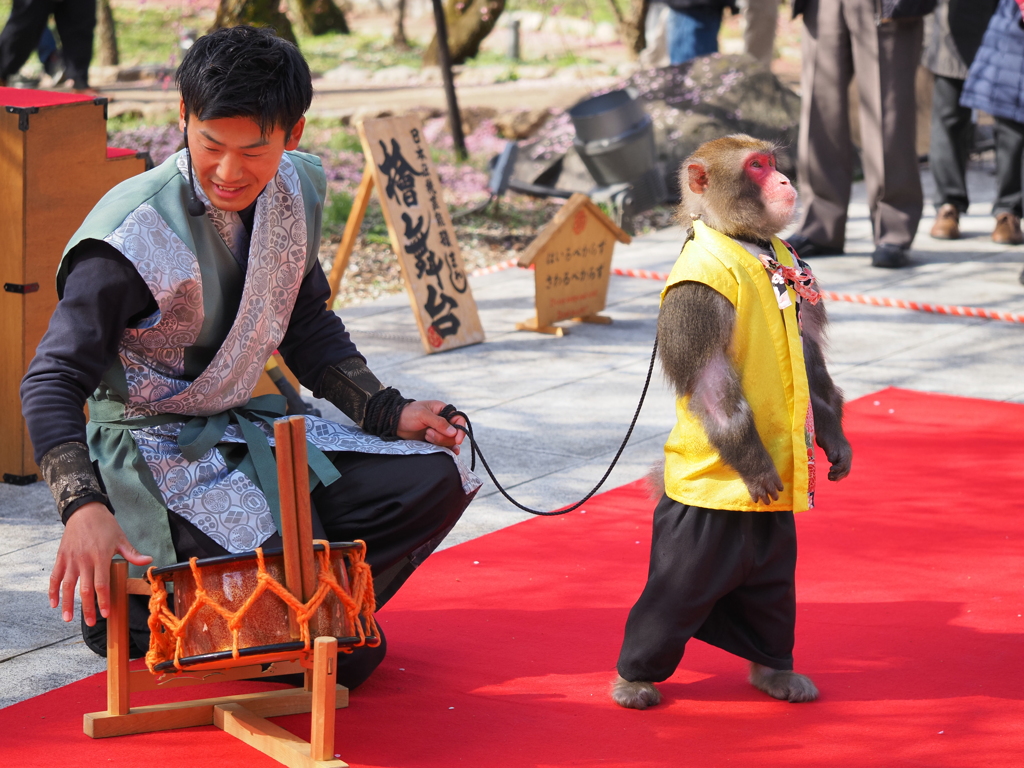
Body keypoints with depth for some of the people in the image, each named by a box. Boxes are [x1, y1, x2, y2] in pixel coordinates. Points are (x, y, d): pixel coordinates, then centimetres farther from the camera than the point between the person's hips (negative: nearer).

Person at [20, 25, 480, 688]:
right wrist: (85, 507, -42)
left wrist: (388, 412, 2)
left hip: (250, 427, 7)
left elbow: (309, 328, 15)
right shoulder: (135, 234, -23)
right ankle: (133, 609, 1)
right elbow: (53, 384, -26)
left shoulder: (295, 192, -1)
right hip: (153, 449, -7)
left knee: (432, 478, -7)